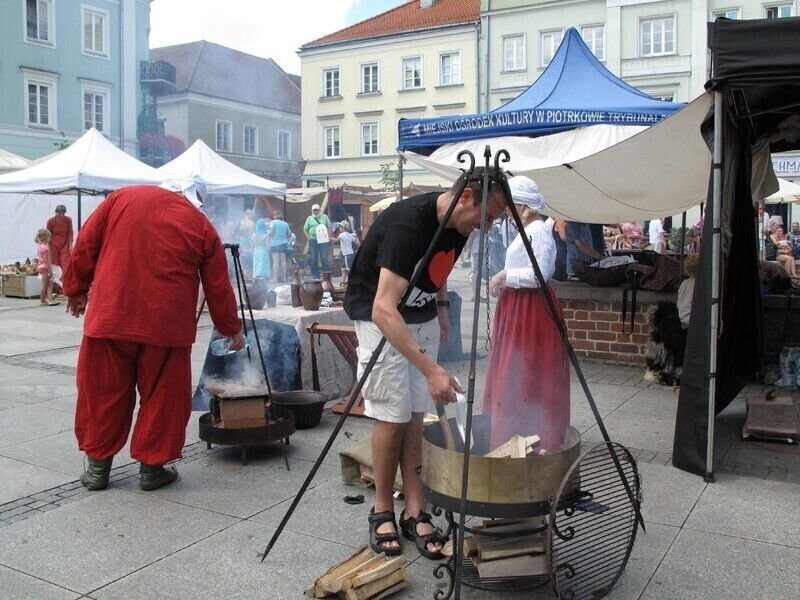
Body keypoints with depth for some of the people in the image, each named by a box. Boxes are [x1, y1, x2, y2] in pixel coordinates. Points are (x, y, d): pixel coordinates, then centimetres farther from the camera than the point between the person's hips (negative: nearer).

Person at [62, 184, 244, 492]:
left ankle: (97, 467, 23)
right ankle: (152, 467, 18)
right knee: (161, 396, 11)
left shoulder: (122, 198, 8)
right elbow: (218, 288, 9)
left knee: (103, 392, 13)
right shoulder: (202, 226, 6)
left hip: (110, 316, 2)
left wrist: (76, 289, 21)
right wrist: (233, 330, 21)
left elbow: (85, 247, 8)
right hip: (166, 325, -1)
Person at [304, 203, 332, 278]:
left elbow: (329, 227, 9)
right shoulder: (309, 218, 11)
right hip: (313, 241, 1)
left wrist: (328, 237, -2)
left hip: (323, 241, -1)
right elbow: (305, 229, 13)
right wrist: (309, 238, 2)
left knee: (324, 258, -5)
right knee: (314, 259, 3)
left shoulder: (324, 217, 8)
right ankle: (315, 276, 10)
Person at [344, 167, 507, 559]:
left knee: (416, 414, 2)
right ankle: (382, 511, 10)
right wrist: (431, 369, -46)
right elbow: (384, 310, -40)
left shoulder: (458, 226, -7)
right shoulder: (407, 224, -32)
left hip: (422, 318, 7)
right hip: (379, 317, -7)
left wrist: (442, 306, 6)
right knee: (393, 414, -7)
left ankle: (415, 512, 9)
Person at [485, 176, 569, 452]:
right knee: (513, 374, 14)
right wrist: (504, 281, 10)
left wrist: (506, 275, -16)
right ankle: (514, 435, 23)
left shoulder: (539, 231, -15)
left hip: (532, 309, -10)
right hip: (518, 307, 10)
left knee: (526, 375, -5)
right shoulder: (527, 230, 15)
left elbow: (540, 274, -24)